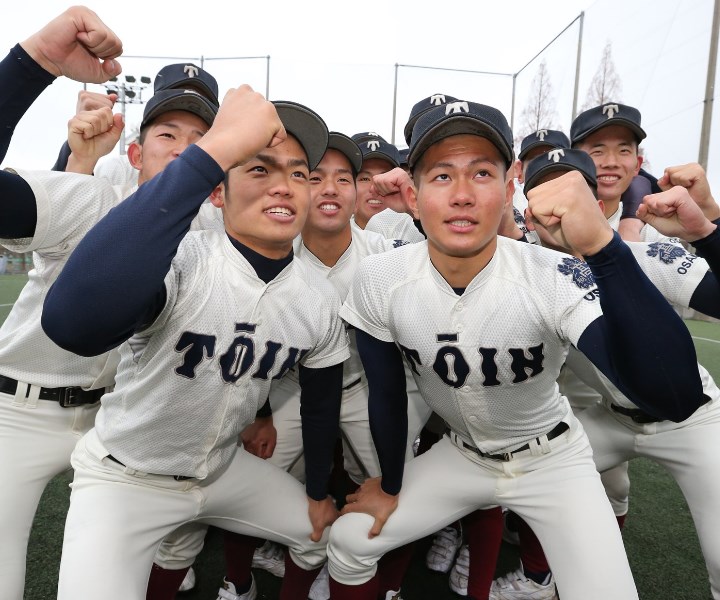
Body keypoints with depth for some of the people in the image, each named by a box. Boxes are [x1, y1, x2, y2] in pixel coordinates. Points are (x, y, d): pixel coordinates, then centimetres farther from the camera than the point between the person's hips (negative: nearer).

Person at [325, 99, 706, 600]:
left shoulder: (552, 280, -30)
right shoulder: (380, 282, -21)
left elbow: (679, 398, -43)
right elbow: (387, 394, -5)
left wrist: (601, 244, -55)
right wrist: (390, 488, 7)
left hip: (551, 459, -1)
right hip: (458, 455, 3)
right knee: (349, 543, 5)